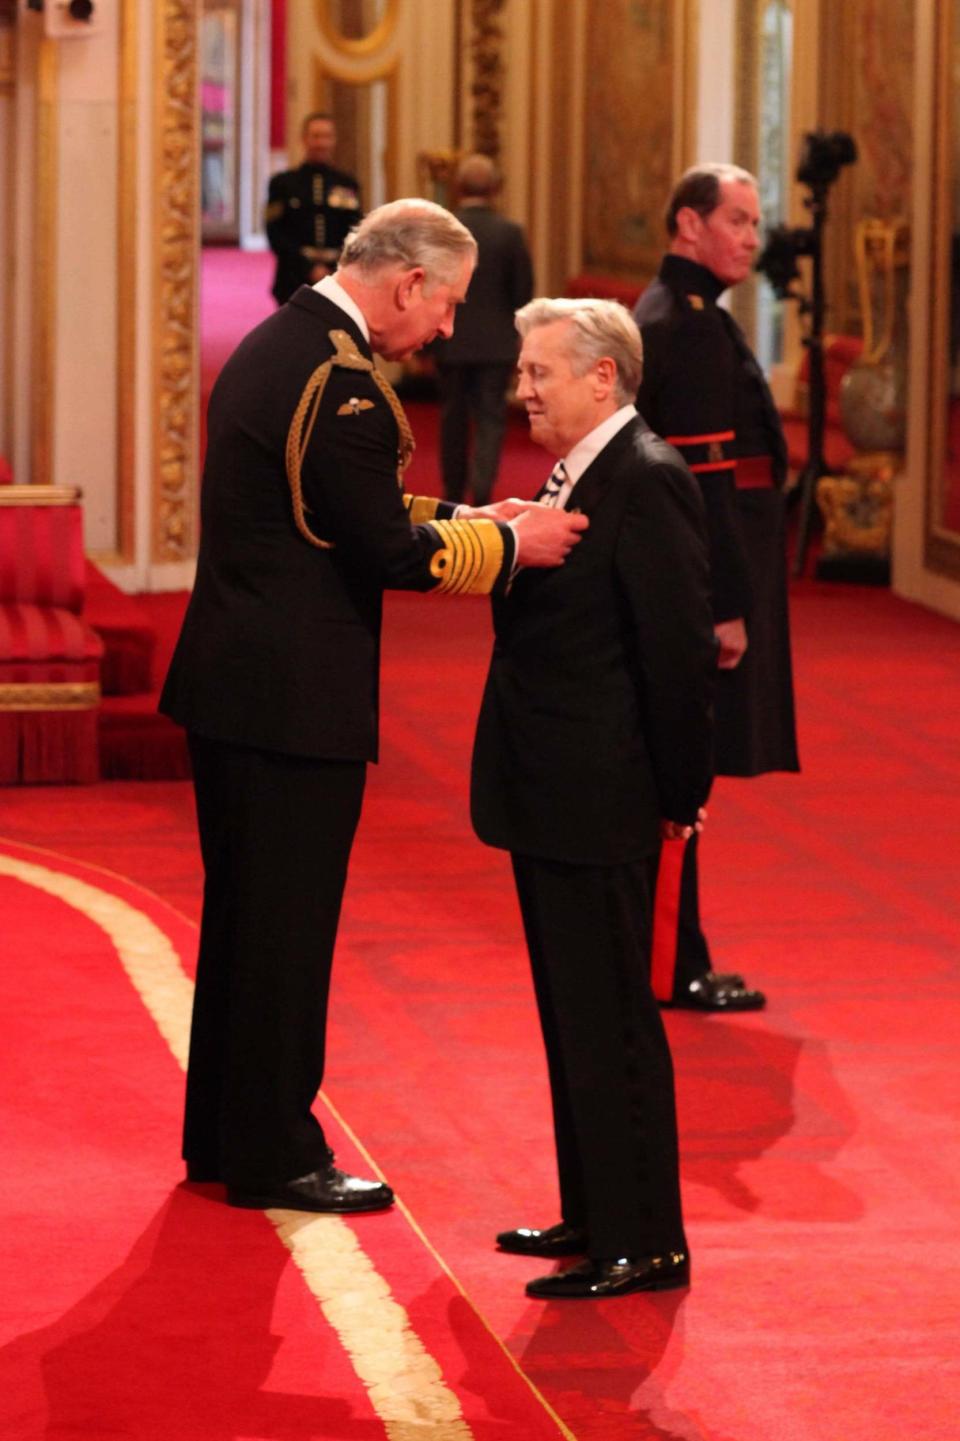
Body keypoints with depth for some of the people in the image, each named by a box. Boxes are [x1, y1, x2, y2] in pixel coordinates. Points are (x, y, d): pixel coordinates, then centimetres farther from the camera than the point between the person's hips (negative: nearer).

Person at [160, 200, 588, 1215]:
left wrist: (467, 519, 11)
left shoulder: (276, 346, 11)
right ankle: (274, 1157, 8)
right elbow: (387, 551, -20)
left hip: (235, 679, 10)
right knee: (287, 927, 0)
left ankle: (224, 1133, 28)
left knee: (245, 916, 18)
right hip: (294, 697, -10)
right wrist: (508, 544, -8)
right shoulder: (337, 379, -20)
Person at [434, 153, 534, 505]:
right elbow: (523, 290, -5)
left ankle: (453, 496, 24)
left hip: (451, 342, 1)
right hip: (497, 343, -1)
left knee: (453, 419, 14)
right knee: (490, 418, 2)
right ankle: (482, 493, -14)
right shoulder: (509, 233, -8)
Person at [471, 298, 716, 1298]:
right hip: (552, 800, 10)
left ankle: (644, 1244, 2)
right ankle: (595, 1216, 26)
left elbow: (680, 648, -18)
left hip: (600, 803, -10)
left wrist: (678, 796, -15)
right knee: (572, 1016, 17)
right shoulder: (574, 477, 14)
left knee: (611, 1019, -4)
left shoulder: (646, 482, -17)